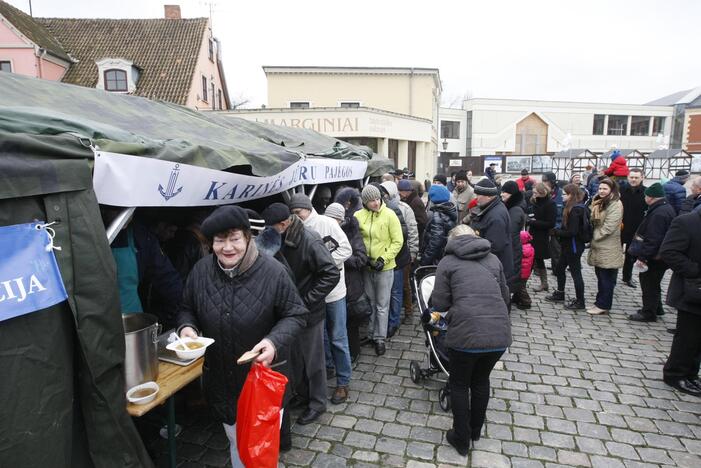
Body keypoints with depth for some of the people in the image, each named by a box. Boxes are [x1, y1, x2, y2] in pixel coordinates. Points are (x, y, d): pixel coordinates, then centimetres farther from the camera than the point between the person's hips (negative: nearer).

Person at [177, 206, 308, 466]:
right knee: (237, 443, 26)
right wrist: (186, 327, -15)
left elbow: (295, 315, -13)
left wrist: (275, 342, -30)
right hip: (221, 381, 3)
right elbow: (187, 309, 7)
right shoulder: (201, 270, -9)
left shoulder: (272, 271, -20)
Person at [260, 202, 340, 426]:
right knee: (293, 358, 21)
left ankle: (317, 403, 31)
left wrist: (307, 300, -22)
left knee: (313, 360, 11)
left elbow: (332, 274, -24)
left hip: (309, 312, -7)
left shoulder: (310, 241, -23)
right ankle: (302, 394, 44)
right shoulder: (280, 240, -2)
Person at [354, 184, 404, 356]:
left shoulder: (389, 215, -12)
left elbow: (398, 241, -9)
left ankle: (380, 338, 20)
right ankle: (371, 333, 35)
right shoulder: (358, 216, -4)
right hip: (366, 266, 3)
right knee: (370, 302, 18)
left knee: (382, 305, 7)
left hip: (385, 267, -3)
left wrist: (384, 259, -16)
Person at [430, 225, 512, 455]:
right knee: (481, 380, 27)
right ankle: (475, 430, 44)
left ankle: (462, 439, 30)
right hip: (499, 333, 4)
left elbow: (439, 304, 1)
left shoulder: (447, 262, 4)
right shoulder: (493, 259, 16)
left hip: (466, 333, -4)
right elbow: (505, 296, 21)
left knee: (459, 384, 19)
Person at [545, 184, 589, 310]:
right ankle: (559, 294, 36)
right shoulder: (574, 207, 9)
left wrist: (556, 232, -14)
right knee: (559, 269, 20)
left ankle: (580, 302, 14)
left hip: (574, 246, -10)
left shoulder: (575, 210, -21)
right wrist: (558, 231, -2)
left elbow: (572, 231, -24)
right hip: (568, 246, 10)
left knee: (575, 272, 1)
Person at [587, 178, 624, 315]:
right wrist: (592, 238, 7)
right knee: (600, 276, 14)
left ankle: (603, 305, 7)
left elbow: (609, 227, -20)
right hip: (599, 246, 9)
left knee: (606, 278, 0)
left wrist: (593, 237, -13)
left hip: (608, 248, -9)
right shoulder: (599, 203, 14)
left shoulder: (615, 205, -14)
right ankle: (600, 302, 22)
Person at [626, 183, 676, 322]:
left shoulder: (658, 214, -26)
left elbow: (653, 240, -29)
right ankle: (657, 308, 37)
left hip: (654, 257, -10)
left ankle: (648, 313, 16)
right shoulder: (667, 208, 9)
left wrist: (642, 255, -24)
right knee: (653, 284, 23)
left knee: (648, 284, 3)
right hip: (660, 255, 10)